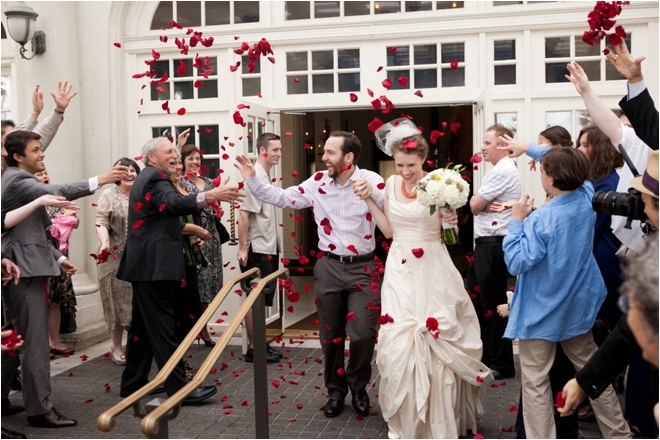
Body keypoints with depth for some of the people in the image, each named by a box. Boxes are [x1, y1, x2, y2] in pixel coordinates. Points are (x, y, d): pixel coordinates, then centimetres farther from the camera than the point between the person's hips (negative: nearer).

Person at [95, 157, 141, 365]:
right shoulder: (109, 196, 0)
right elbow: (101, 223, -10)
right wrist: (104, 243, -26)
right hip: (115, 257, -3)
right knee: (117, 300, 1)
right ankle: (116, 346, 11)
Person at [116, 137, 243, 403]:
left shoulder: (146, 179, 21)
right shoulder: (155, 178, -12)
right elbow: (173, 203, -34)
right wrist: (210, 196, -46)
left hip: (143, 265, 11)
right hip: (154, 266, -11)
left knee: (142, 326, 14)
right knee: (162, 328, -8)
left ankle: (132, 384, 21)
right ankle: (179, 389, -6)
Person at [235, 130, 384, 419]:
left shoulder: (372, 181, -8)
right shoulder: (317, 182, 1)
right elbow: (282, 198, 7)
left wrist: (373, 195, -34)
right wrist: (252, 179, 0)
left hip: (362, 268, -3)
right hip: (329, 267, 3)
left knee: (363, 335, -5)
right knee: (330, 335, 11)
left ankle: (358, 386, 23)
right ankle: (335, 389, 31)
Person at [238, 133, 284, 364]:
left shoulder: (266, 177, 12)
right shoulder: (255, 177, -15)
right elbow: (243, 215, -20)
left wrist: (274, 246, 14)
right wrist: (242, 248, -21)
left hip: (268, 249, 9)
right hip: (258, 250, -9)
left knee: (262, 299, 14)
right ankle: (253, 348, 8)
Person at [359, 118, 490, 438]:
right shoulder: (392, 184, 6)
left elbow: (441, 231, -7)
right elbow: (388, 230, 12)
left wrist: (450, 221, -27)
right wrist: (368, 201, 5)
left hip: (431, 268, -4)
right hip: (400, 268, 4)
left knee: (435, 338, -4)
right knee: (398, 339, 3)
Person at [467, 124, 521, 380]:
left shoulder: (502, 171, -15)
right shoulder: (503, 169, 18)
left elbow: (474, 205, -15)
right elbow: (478, 206, 12)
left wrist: (479, 202, 5)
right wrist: (484, 204, -9)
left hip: (493, 246, -11)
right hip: (485, 244, 11)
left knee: (493, 305, -2)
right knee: (476, 301, 16)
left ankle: (502, 365, 8)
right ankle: (483, 357, 27)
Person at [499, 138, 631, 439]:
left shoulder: (541, 220, -27)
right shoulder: (587, 198, -7)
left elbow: (517, 262, -23)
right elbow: (567, 166, 12)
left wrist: (517, 220, -16)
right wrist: (528, 148, 19)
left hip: (541, 313, -7)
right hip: (579, 307, 7)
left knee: (535, 383, 4)